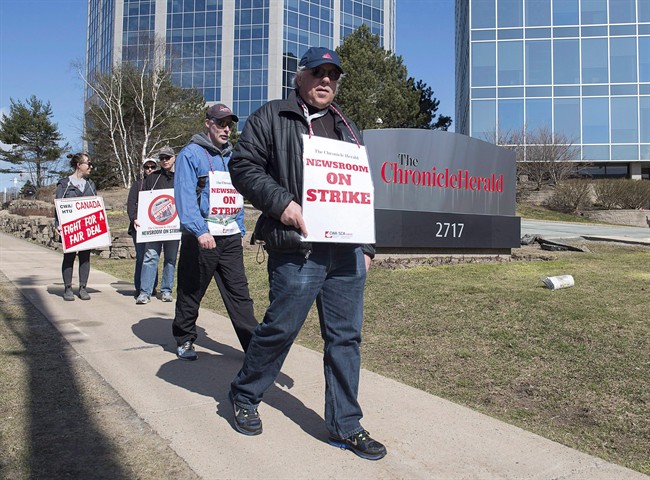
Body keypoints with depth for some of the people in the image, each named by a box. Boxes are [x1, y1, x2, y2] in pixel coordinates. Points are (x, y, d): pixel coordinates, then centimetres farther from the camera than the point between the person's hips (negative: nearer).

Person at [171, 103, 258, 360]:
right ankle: (184, 340, 25)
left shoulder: (232, 157, 17)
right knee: (190, 292, 7)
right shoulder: (191, 154, -4)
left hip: (230, 238, 5)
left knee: (239, 292, 3)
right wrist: (200, 230, -24)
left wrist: (241, 230, 16)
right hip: (200, 237, -5)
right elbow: (185, 196, -14)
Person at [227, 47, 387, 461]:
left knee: (346, 337, 8)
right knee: (280, 329, 4)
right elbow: (243, 166, -2)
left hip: (347, 252, 6)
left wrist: (367, 246, 16)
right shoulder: (271, 118, 5)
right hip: (297, 250, -5)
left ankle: (345, 425, 21)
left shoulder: (347, 128, 23)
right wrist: (281, 202, -16)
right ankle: (244, 395, 31)